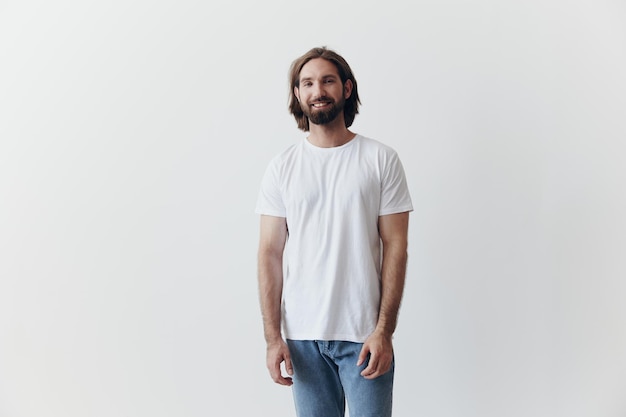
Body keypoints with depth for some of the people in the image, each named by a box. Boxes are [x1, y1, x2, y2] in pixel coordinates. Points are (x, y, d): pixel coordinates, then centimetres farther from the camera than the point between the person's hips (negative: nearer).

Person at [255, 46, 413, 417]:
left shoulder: (381, 159, -2)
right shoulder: (282, 168, 4)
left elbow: (395, 246, -4)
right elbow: (271, 253, 2)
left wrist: (384, 330, -10)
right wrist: (273, 336, -3)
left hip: (365, 334, -2)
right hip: (302, 334, 2)